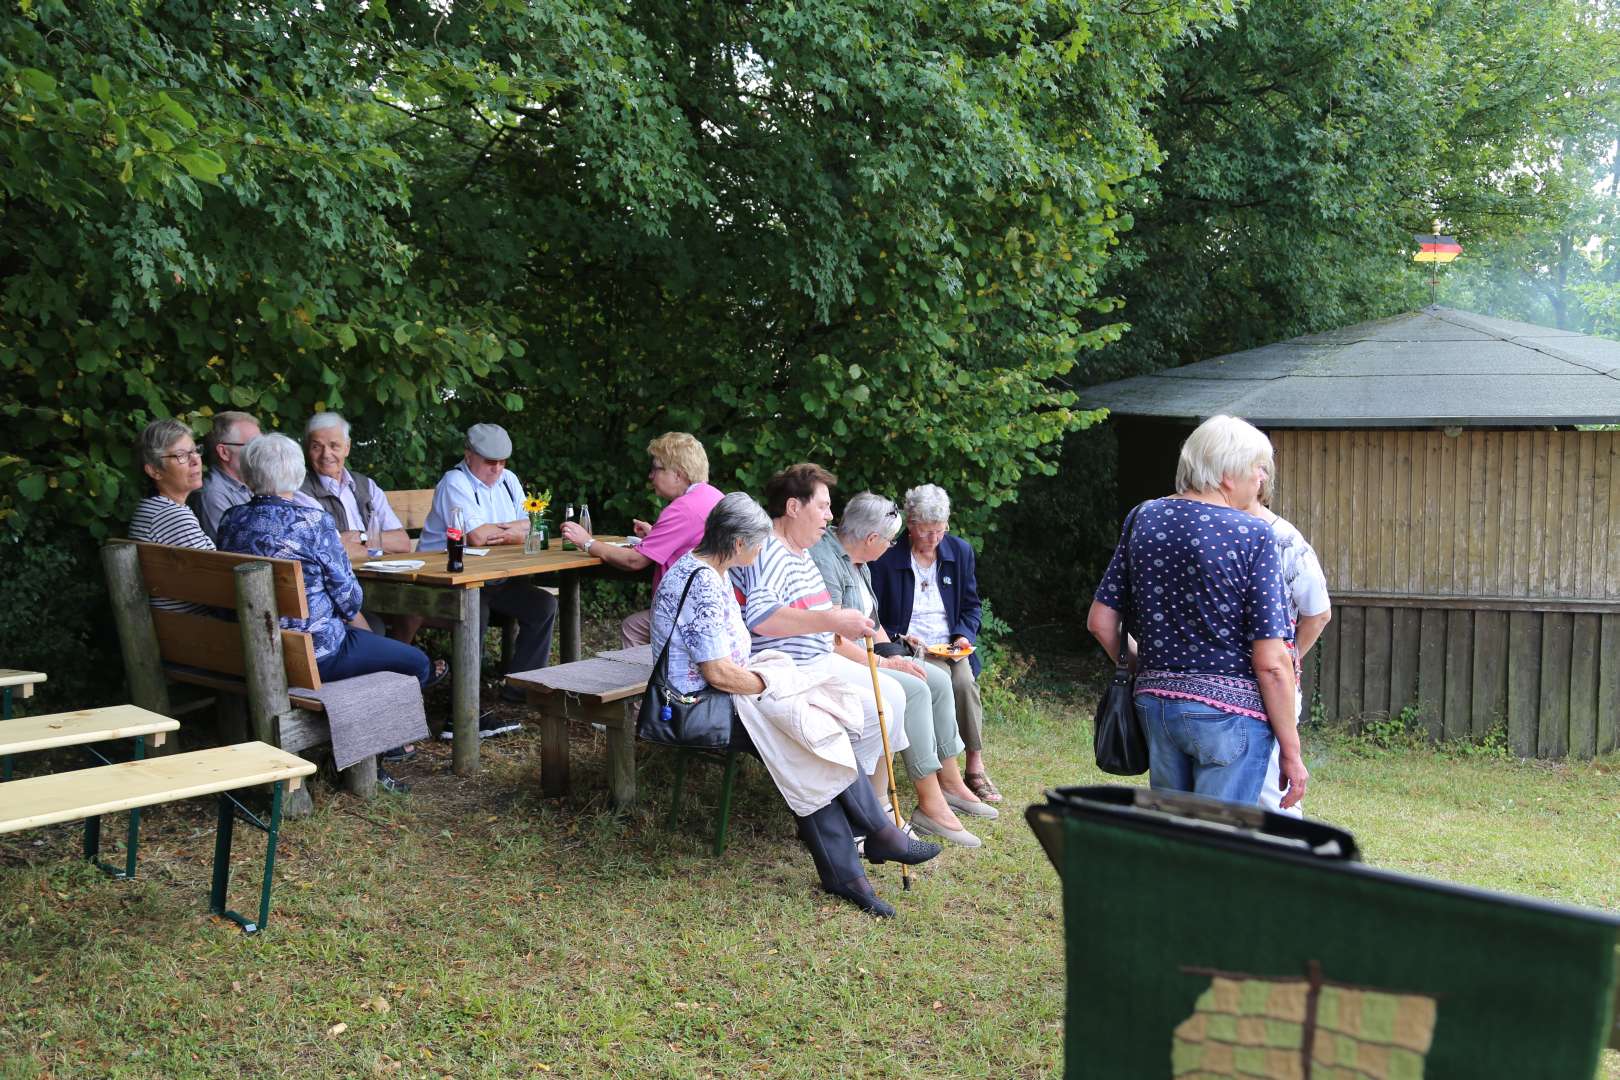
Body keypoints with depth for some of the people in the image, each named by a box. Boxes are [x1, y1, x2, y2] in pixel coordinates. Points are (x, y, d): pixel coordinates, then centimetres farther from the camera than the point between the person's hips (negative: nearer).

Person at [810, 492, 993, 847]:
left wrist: (894, 655, 6)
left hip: (865, 655, 11)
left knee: (938, 679, 2)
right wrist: (883, 664, -19)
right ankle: (930, 804, -19)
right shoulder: (824, 561, -20)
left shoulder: (857, 562, 14)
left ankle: (950, 781, 9)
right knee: (914, 689, -24)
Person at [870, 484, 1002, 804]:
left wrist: (965, 635, -3)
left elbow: (971, 605, 17)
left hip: (950, 646, 3)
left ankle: (975, 768, -20)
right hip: (909, 647, -3)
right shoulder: (886, 558, -4)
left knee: (965, 681, -29)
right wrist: (899, 639, -16)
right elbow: (874, 617, 1)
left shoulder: (960, 551, 9)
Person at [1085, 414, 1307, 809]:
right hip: (1230, 709, -6)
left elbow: (1101, 623, 7)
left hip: (1154, 702, 6)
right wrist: (1291, 751, -6)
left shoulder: (1142, 519, 4)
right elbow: (1270, 662, -14)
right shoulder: (1253, 536, -12)